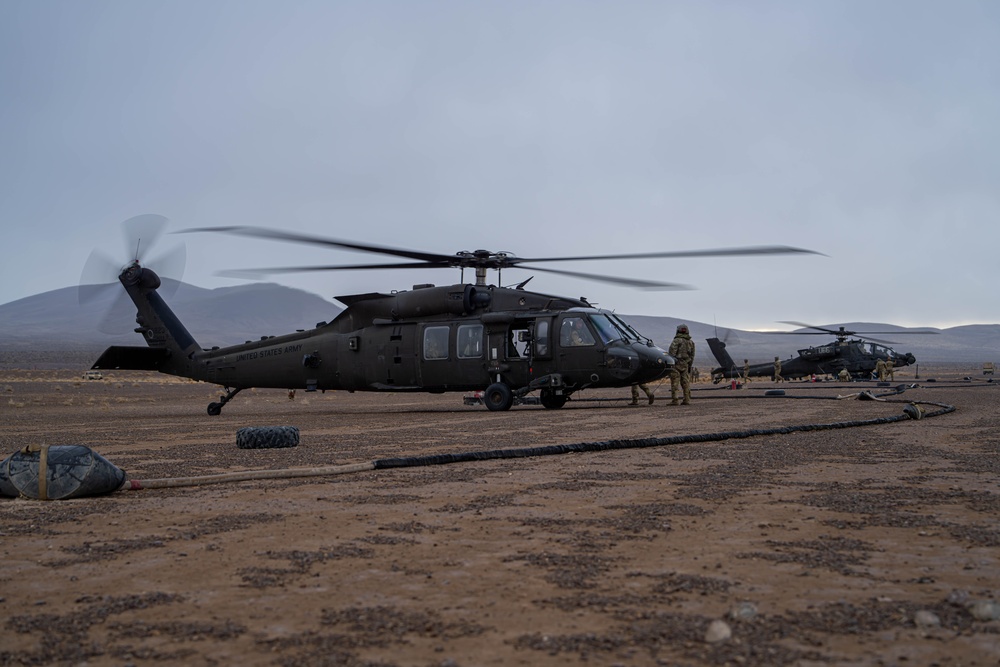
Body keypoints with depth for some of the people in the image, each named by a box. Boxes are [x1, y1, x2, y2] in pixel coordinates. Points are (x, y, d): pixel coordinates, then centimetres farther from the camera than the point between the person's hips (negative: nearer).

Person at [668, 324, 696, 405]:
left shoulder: (676, 341, -8)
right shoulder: (691, 342, 13)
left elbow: (671, 353, -14)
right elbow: (692, 356, 16)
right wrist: (689, 366, 22)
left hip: (676, 364, -6)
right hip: (685, 365, 6)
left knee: (674, 383, -5)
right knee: (685, 383, 8)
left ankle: (674, 400, -8)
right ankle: (687, 400, 7)